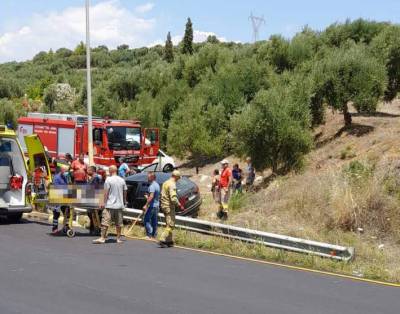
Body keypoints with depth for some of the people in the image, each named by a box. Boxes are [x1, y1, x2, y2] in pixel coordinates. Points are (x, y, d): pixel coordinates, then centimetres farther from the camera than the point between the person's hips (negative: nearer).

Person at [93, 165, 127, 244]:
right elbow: (125, 192, 12)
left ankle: (102, 238, -9)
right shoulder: (122, 180, 7)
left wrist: (104, 202, -7)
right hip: (119, 205, 5)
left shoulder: (109, 179, -8)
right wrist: (124, 201, 24)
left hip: (110, 205, -5)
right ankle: (119, 238, 13)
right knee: (118, 223, 10)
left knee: (105, 222, -5)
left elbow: (106, 192, -10)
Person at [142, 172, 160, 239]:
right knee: (154, 221, 11)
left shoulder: (152, 186, -17)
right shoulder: (157, 185, 14)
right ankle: (154, 235, 14)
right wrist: (148, 195, 19)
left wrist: (146, 205, -26)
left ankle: (149, 235, -9)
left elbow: (151, 196, -26)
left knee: (146, 220, -5)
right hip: (157, 206, 10)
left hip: (152, 206, -10)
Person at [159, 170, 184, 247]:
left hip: (164, 205, 10)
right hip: (169, 207, -10)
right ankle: (162, 240, -14)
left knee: (169, 224, 18)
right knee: (171, 225, -7)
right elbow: (173, 198, -26)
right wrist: (179, 205, -12)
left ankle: (169, 241, 22)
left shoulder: (165, 183, 12)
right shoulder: (172, 185, -18)